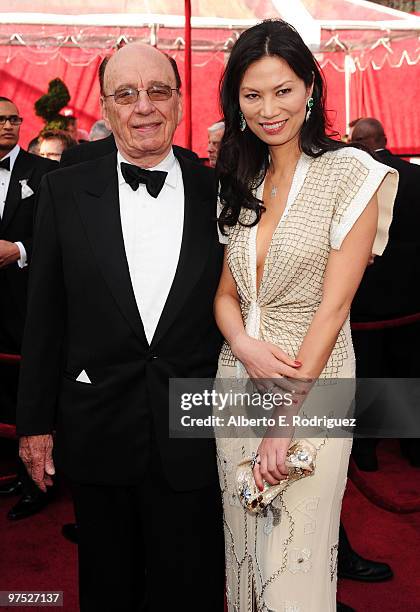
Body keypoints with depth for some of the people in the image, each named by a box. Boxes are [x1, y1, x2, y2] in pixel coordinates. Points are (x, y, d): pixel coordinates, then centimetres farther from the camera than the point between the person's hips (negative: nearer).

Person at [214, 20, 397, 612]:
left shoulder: (351, 174, -10)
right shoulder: (240, 181, 8)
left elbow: (334, 304, -15)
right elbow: (226, 291, 9)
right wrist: (246, 346, -13)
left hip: (314, 384, -5)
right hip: (239, 381, 5)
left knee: (294, 560, 5)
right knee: (242, 546, 17)